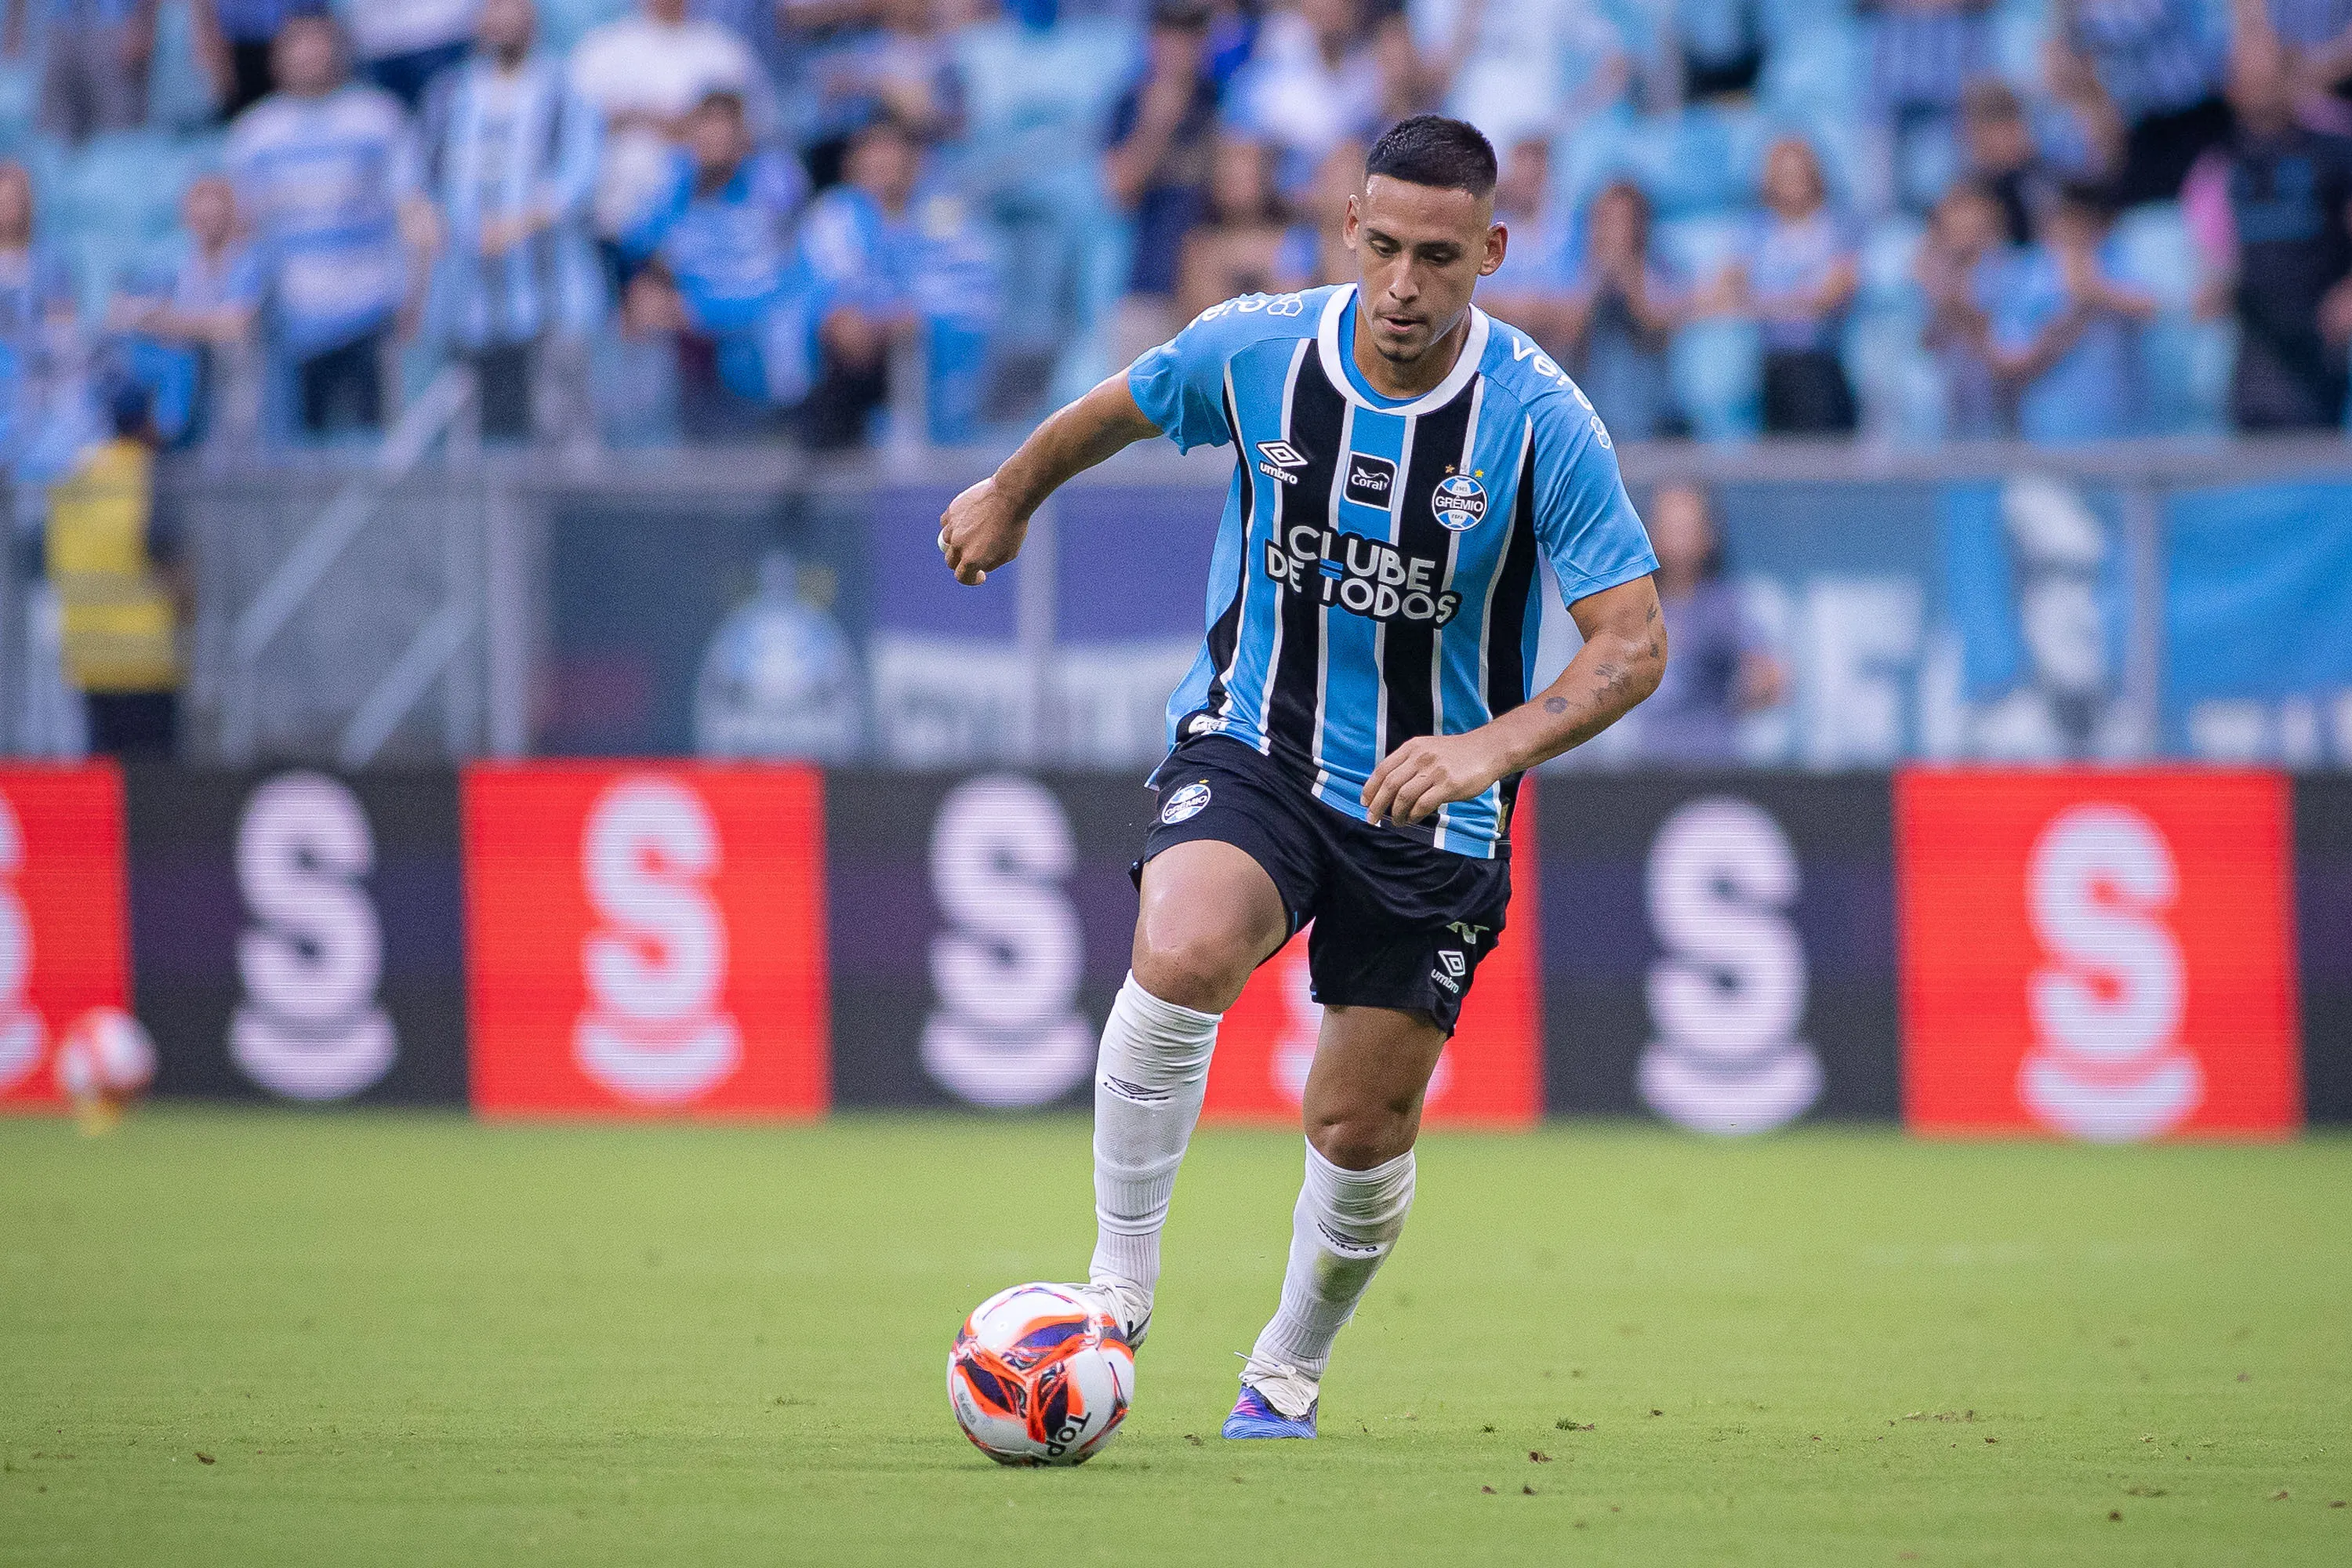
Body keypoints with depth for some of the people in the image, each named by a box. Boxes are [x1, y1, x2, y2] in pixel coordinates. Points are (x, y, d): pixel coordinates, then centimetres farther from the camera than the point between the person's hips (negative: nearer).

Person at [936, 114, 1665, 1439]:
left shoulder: (1541, 421, -18)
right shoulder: (1254, 352, -11)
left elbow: (1635, 642, -19)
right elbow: (1118, 410, 13)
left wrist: (1495, 746, -35)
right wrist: (1010, 496, 30)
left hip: (1433, 800, 0)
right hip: (1250, 747, 0)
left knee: (1364, 1127, 5)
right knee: (1183, 954, -31)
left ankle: (1290, 1371, 33)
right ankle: (1120, 1278, -16)